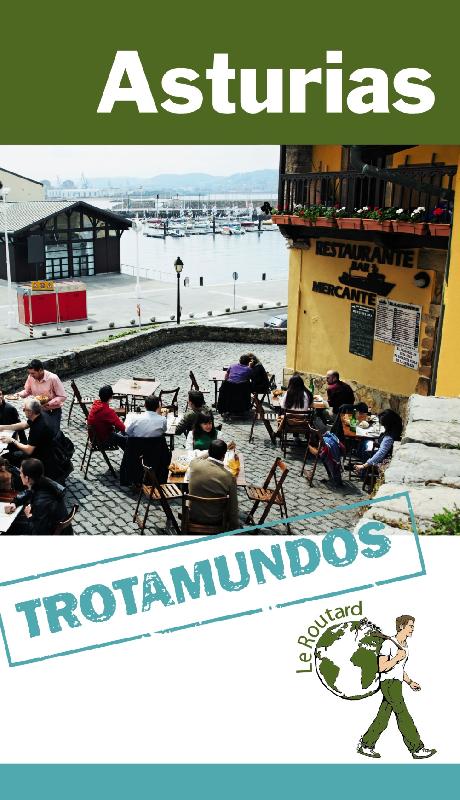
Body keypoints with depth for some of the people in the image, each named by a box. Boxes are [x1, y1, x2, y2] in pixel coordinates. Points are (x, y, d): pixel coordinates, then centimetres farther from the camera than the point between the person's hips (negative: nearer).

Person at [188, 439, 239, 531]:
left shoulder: (195, 464, -18)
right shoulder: (229, 477, -23)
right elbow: (233, 507, -14)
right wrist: (234, 530, -1)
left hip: (193, 516, 2)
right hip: (214, 520, -1)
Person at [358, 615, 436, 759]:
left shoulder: (405, 646, 18)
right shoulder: (388, 643, -11)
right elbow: (382, 667, -16)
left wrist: (410, 682, 16)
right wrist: (397, 657, -17)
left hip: (397, 684, 9)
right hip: (389, 683, -9)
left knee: (382, 718, 7)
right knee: (403, 716, -6)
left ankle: (365, 745, 13)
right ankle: (417, 749, -1)